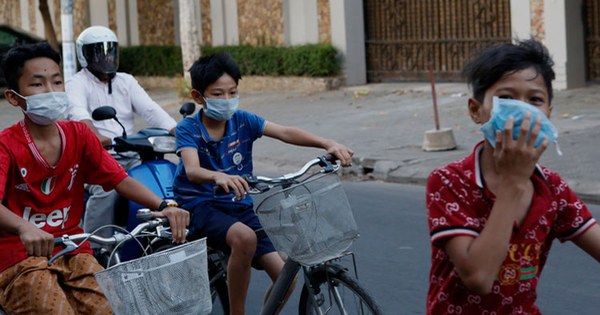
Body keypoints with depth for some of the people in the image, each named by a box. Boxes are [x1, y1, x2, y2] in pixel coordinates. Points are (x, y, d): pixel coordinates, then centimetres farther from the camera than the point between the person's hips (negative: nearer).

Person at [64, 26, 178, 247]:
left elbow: (150, 109, 6)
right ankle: (93, 250, -28)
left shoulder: (126, 81, 20)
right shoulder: (77, 83, 3)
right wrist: (96, 136, -41)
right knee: (107, 189, -34)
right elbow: (77, 112, -19)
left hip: (132, 156, 5)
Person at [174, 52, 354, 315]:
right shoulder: (188, 129, -10)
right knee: (244, 237, -37)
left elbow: (285, 133, -13)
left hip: (239, 207, 5)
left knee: (285, 276, -9)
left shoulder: (242, 121, 1)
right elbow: (192, 170, -29)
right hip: (201, 207, -5)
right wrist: (218, 177, -52)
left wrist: (327, 144, -30)